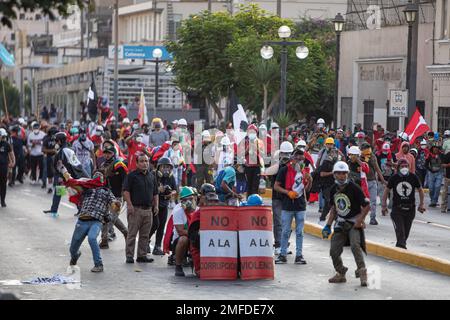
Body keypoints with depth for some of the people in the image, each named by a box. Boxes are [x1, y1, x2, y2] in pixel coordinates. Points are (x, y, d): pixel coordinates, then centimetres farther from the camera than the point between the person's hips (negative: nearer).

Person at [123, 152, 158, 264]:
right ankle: (129, 256, -4)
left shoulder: (152, 176, 16)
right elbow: (126, 191, -7)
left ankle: (142, 255, 15)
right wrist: (129, 205, -15)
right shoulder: (132, 175, -2)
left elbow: (155, 193, 22)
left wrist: (156, 205, 12)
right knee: (132, 234, -5)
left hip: (148, 209, 6)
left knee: (145, 235, 8)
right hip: (135, 209, -6)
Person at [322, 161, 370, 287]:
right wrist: (328, 226, 10)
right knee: (334, 250, 1)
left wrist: (360, 220, -17)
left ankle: (362, 272, -16)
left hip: (354, 223, -6)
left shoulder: (354, 188, -14)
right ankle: (341, 274, 20)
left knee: (355, 246, -25)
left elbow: (366, 206, -12)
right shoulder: (334, 189, 5)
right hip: (340, 223, 6)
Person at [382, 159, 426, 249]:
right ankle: (401, 246, -16)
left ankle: (400, 245, 27)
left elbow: (420, 190, 12)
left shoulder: (413, 177, -2)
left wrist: (421, 204, 11)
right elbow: (387, 191, 7)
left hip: (410, 208, 2)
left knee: (406, 231, 9)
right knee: (400, 230, -14)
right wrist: (383, 205, 4)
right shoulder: (394, 178, -4)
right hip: (397, 208, -2)